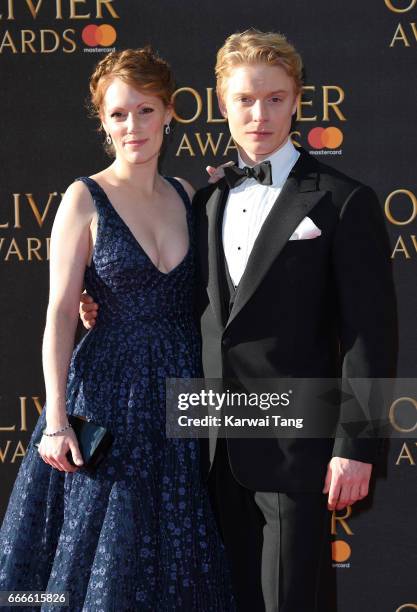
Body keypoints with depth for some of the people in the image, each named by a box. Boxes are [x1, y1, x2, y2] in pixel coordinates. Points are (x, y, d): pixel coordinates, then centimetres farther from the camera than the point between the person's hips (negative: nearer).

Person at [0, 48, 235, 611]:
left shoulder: (187, 196, 7)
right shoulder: (85, 199, -6)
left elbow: (200, 301, 12)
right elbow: (60, 314, -8)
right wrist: (57, 421, -15)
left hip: (183, 391, 4)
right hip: (111, 390, -4)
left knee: (177, 557, 12)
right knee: (105, 558, 4)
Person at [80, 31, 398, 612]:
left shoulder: (344, 202, -5)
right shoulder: (207, 201, 13)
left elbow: (369, 331, -9)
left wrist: (356, 448, -14)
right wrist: (118, 315, 5)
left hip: (295, 448, -5)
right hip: (222, 448, 5)